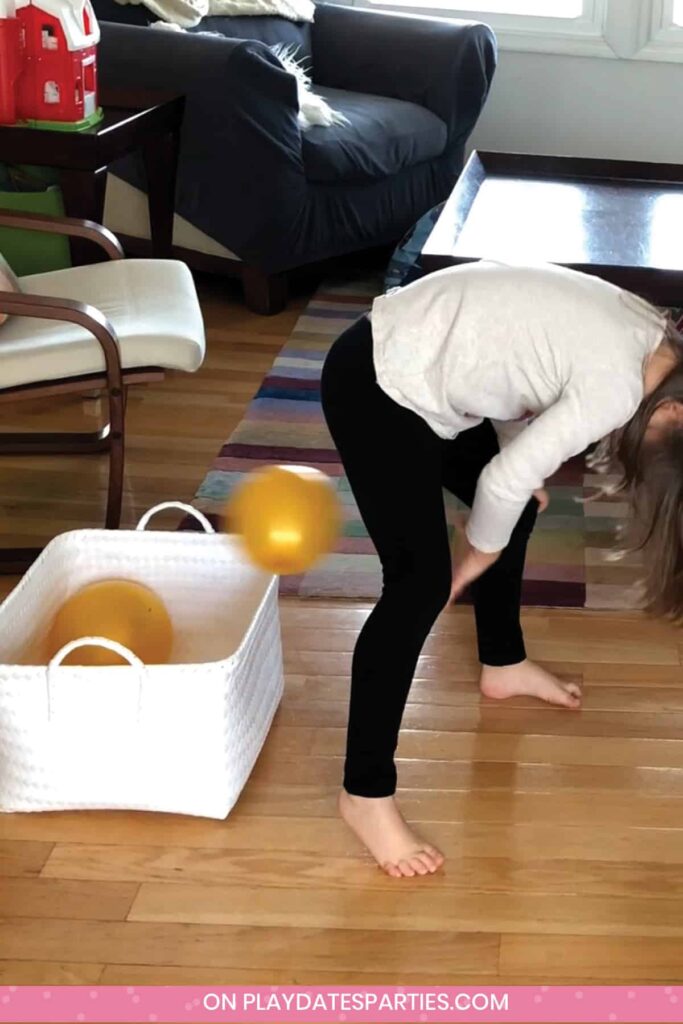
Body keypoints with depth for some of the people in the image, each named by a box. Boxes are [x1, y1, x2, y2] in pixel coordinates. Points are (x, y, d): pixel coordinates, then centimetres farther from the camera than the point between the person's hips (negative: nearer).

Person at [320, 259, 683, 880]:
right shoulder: (616, 385, -23)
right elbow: (504, 480, -18)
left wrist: (525, 473, 10)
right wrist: (478, 558, 0)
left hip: (418, 366, 10)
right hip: (376, 386, -10)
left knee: (520, 508, 24)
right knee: (422, 584, -12)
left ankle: (503, 665, 48)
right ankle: (365, 792, -2)